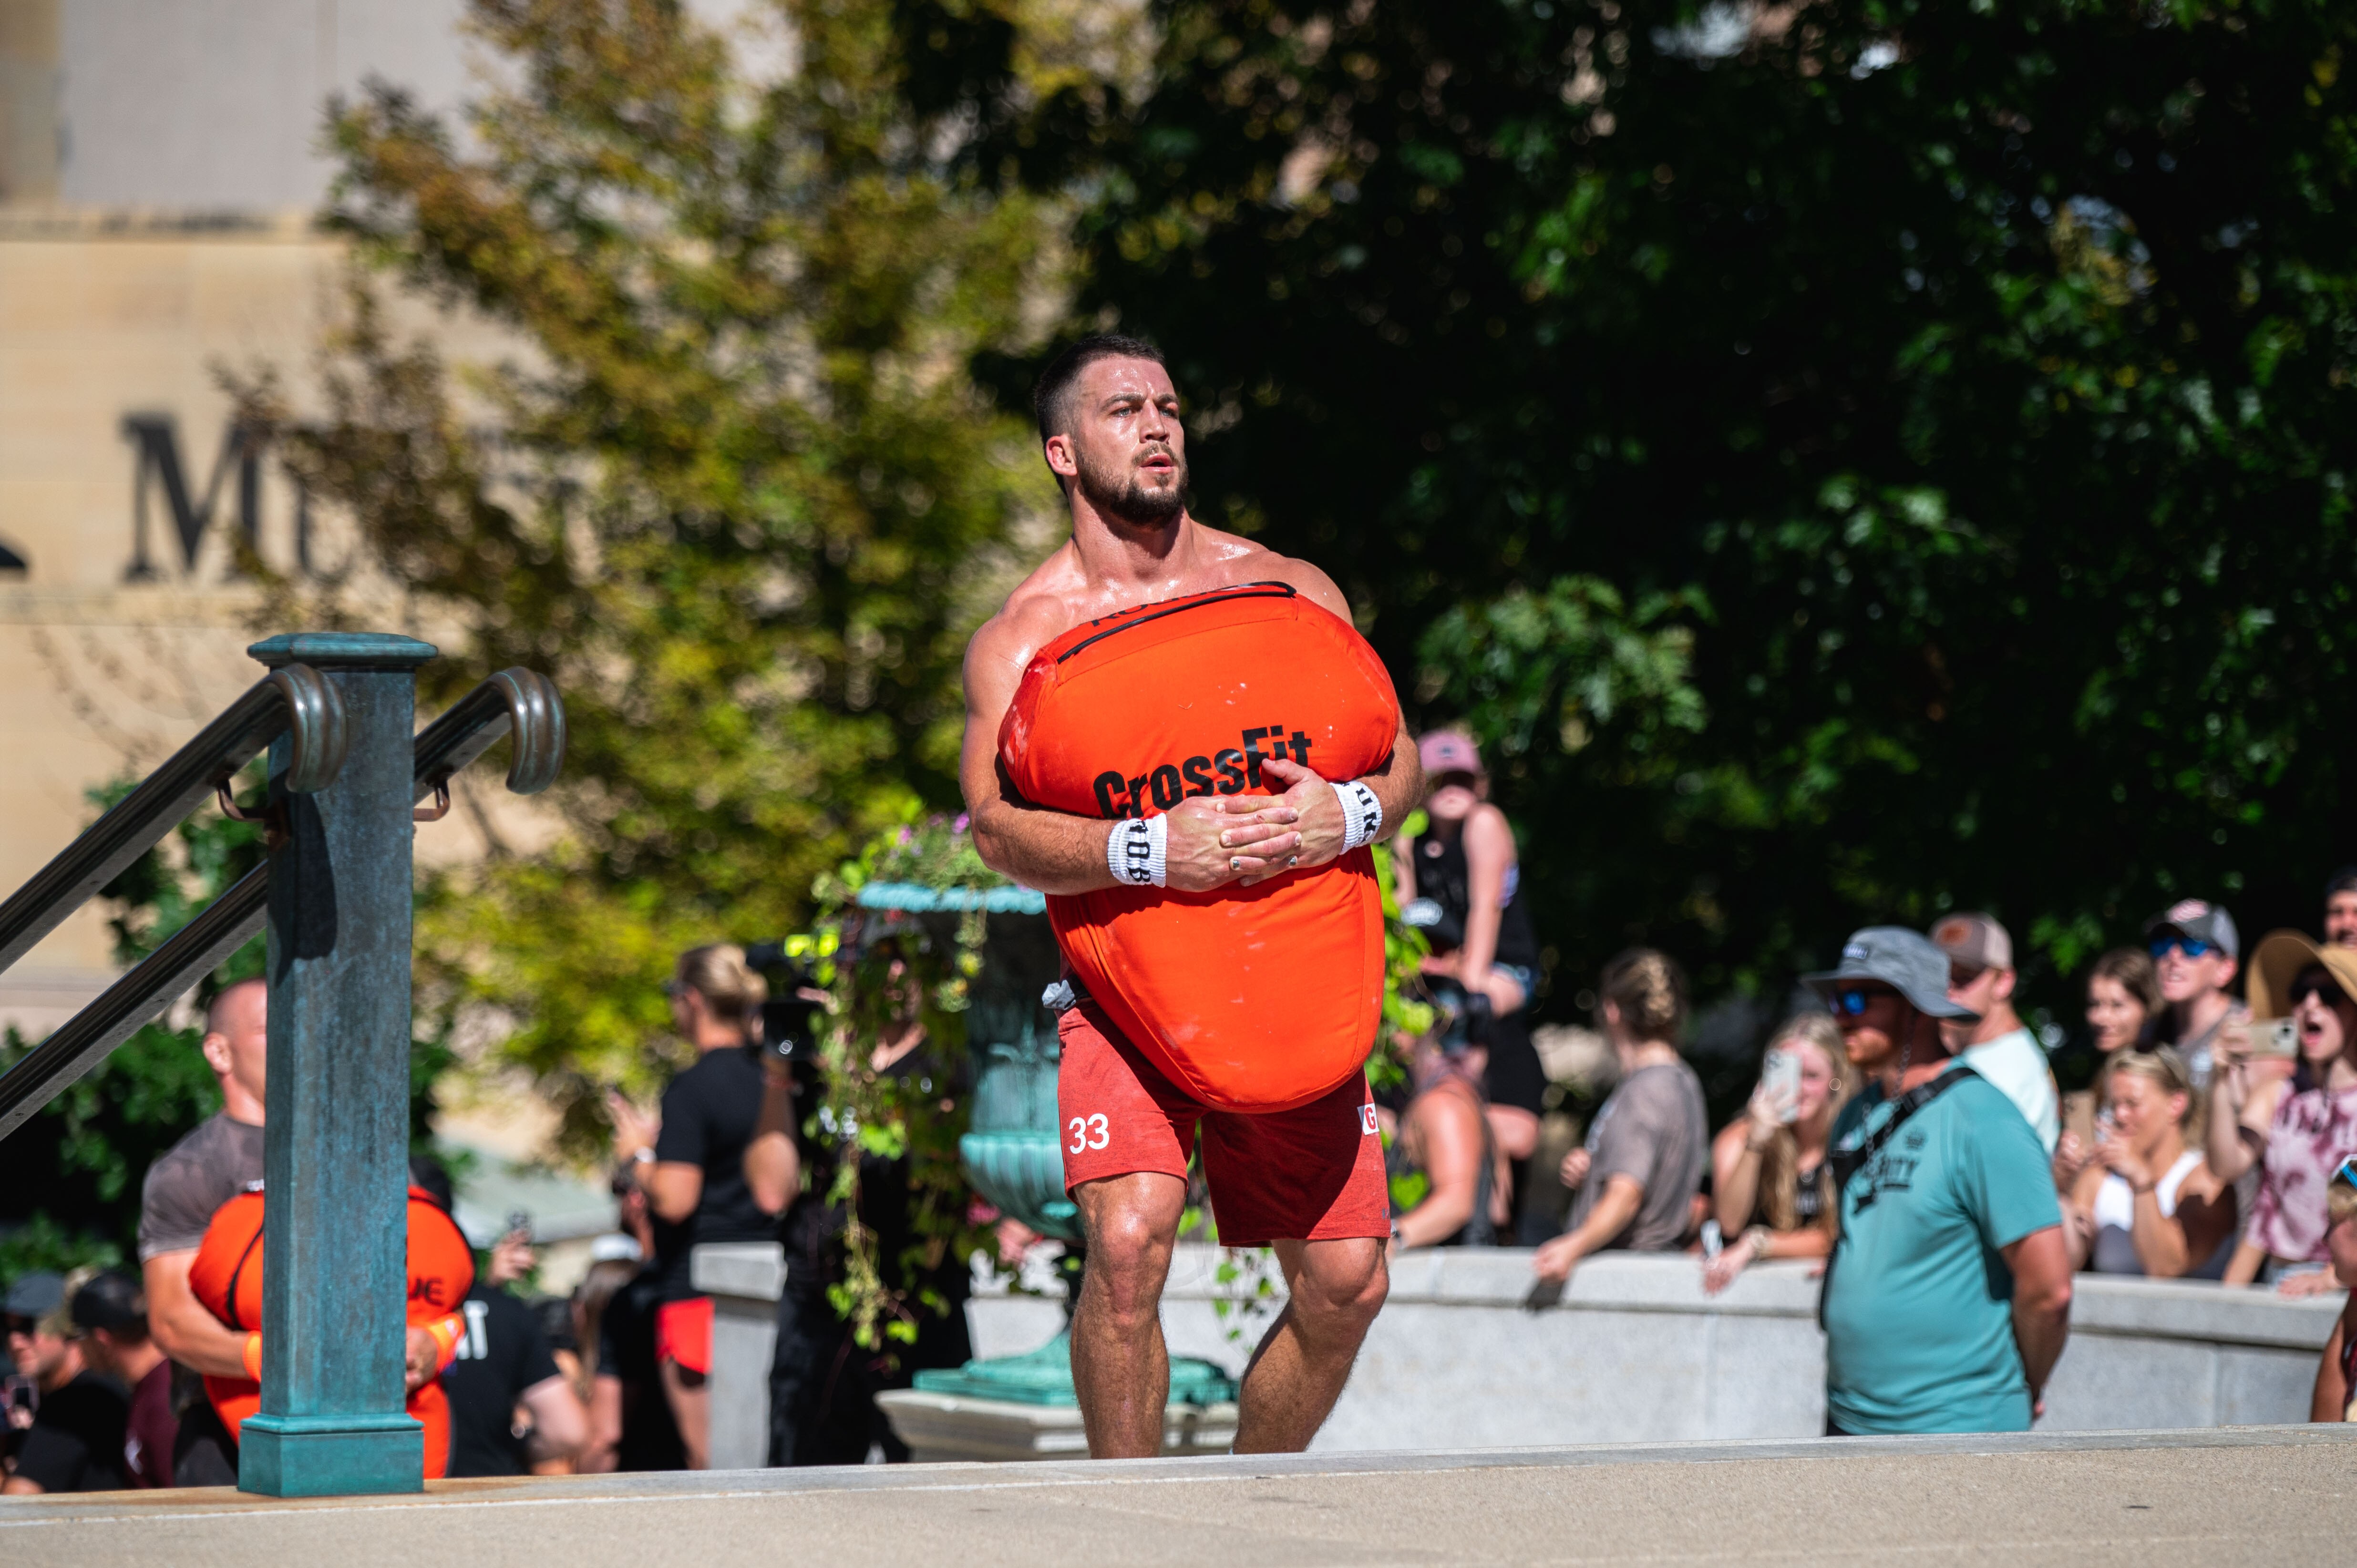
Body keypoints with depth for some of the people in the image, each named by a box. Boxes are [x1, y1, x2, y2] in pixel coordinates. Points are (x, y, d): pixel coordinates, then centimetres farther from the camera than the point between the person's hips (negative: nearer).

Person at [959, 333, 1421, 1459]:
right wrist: (1147, 849, -25)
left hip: (1299, 994, 3)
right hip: (1125, 986, -3)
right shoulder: (1020, 639, 1)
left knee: (1346, 1284, -1)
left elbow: (1401, 761, 10)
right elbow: (997, 827, -10)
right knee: (1128, 1245, -23)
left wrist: (1346, 814, -13)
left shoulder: (1294, 593, 8)